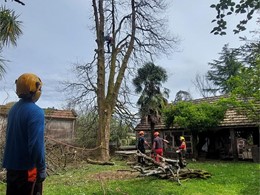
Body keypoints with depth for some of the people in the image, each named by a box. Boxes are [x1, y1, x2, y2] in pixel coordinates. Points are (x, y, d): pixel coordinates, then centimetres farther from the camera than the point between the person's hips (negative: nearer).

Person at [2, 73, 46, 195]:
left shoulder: (13, 109, 6)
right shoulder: (36, 112, -19)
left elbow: (11, 138, 13)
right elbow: (36, 144, -24)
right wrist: (41, 168, -15)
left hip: (12, 166, 8)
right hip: (27, 168, -8)